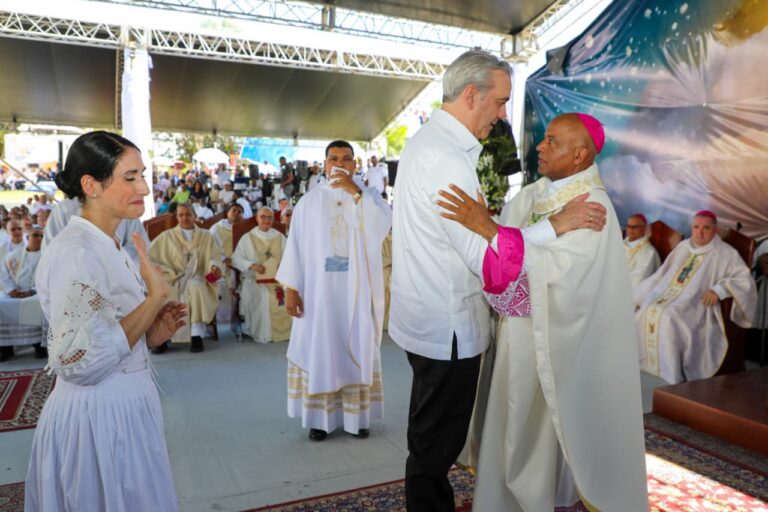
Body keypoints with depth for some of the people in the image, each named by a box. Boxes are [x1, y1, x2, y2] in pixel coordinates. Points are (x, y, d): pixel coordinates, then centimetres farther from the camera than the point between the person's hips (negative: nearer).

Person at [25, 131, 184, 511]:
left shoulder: (109, 247, 8)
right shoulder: (75, 252, -20)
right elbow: (79, 361, -27)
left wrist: (150, 334, 2)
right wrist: (155, 297, -23)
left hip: (125, 410, 9)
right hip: (96, 418, -9)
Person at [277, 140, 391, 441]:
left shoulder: (368, 197, 6)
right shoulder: (309, 202, 6)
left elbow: (383, 224, -15)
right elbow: (295, 245, 1)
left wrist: (355, 192, -19)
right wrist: (290, 287, -7)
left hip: (356, 290, 0)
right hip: (318, 289, 0)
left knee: (356, 349, 5)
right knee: (319, 349, 3)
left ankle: (357, 416, 14)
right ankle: (320, 417, 12)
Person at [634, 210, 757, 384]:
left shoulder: (725, 253, 2)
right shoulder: (683, 247, 18)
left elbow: (745, 280, -7)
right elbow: (662, 275, 21)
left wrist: (719, 289, -23)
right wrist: (639, 297, 13)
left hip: (695, 305, -5)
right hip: (665, 296, 6)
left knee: (668, 318, -32)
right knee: (645, 312, -19)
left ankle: (672, 381, -24)